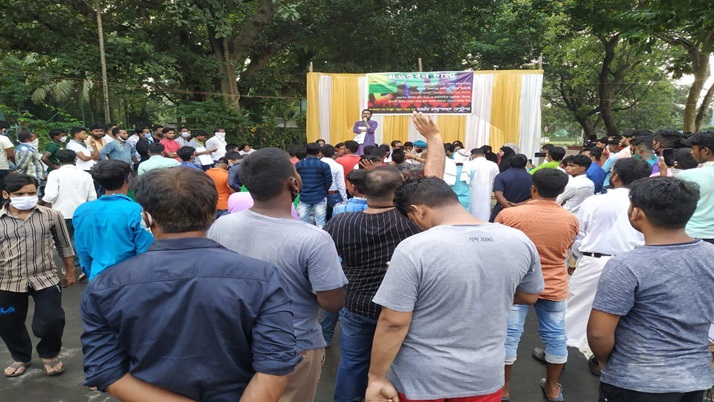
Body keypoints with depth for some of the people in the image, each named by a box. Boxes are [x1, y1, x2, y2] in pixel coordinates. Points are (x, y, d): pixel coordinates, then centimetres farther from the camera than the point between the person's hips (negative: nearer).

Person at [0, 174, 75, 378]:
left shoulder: (51, 216, -5)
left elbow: (64, 246, 5)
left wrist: (69, 272, 10)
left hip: (45, 279, -1)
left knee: (51, 322, -4)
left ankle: (50, 355, 27)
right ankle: (21, 357, 42)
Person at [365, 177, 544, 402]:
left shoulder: (414, 249, -22)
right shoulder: (520, 242, -7)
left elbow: (393, 323, -19)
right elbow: (529, 297, 8)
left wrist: (376, 378, -8)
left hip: (421, 379, -3)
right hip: (485, 375, 4)